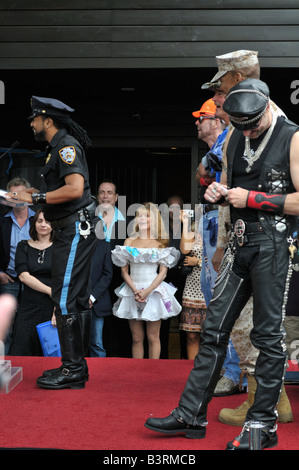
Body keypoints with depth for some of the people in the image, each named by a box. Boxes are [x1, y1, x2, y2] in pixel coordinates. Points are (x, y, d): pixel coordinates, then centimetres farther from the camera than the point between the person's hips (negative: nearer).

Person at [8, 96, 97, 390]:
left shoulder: (67, 145, -12)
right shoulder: (59, 147, 20)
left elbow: (75, 189, -24)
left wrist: (36, 198, -18)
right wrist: (32, 193, 13)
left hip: (74, 230, -11)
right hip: (71, 232, 11)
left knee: (64, 299, -10)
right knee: (77, 299, 12)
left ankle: (72, 370, -5)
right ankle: (76, 365, 19)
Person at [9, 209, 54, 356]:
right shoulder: (23, 246, 9)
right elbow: (23, 276, -3)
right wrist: (50, 291, -11)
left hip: (52, 306, -1)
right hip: (28, 307, 1)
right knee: (21, 353, -3)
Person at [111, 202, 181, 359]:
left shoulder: (160, 243, 4)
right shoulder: (129, 242, 8)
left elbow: (163, 272, -1)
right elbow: (124, 271, 5)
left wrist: (147, 291, -13)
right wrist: (135, 290, -10)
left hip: (154, 290, -2)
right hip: (132, 291, 2)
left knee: (153, 337, 1)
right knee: (137, 338, 5)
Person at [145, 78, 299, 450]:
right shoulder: (236, 139, 14)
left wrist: (252, 199, -13)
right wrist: (218, 193, 2)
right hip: (240, 244, 7)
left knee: (268, 336, -1)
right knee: (214, 329, 7)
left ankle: (263, 425, 10)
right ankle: (190, 415, 14)